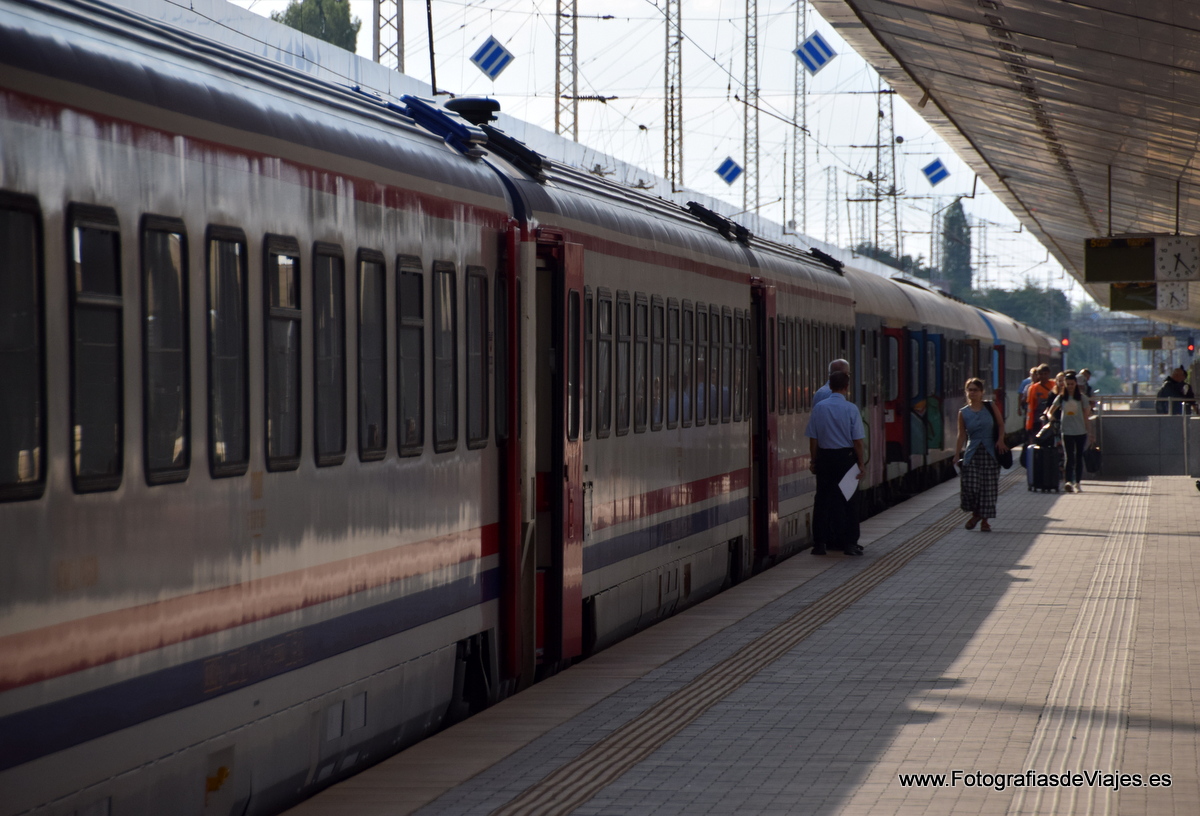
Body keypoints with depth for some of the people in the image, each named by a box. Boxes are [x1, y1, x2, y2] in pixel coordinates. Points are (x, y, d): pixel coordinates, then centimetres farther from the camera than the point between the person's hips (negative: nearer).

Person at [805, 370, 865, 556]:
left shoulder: (819, 408, -2)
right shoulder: (851, 409, -9)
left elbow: (813, 438, 1)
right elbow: (857, 440, -9)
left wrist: (813, 460, 11)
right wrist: (860, 464, -2)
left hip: (825, 457, 2)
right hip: (846, 457, -2)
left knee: (822, 499, 7)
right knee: (849, 500, 7)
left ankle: (819, 543, 6)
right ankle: (850, 543, 6)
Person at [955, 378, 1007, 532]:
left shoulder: (990, 407, 2)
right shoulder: (963, 413, 4)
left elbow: (1001, 425, 8)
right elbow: (962, 435, 5)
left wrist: (1001, 440, -9)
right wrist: (957, 456, 2)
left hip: (990, 453, 0)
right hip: (972, 453, 0)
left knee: (989, 488, -2)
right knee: (970, 486, -11)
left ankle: (985, 520, 10)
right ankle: (975, 514, 15)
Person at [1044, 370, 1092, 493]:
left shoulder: (1082, 397, 3)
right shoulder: (1061, 398, 5)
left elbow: (1086, 415, 5)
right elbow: (1050, 411, 5)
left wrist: (1089, 432, 3)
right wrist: (1050, 416, -19)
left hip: (1081, 431, 1)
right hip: (1067, 431, -1)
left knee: (1079, 457, 6)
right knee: (1069, 457, -12)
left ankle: (1077, 483, 14)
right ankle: (1068, 482, -23)